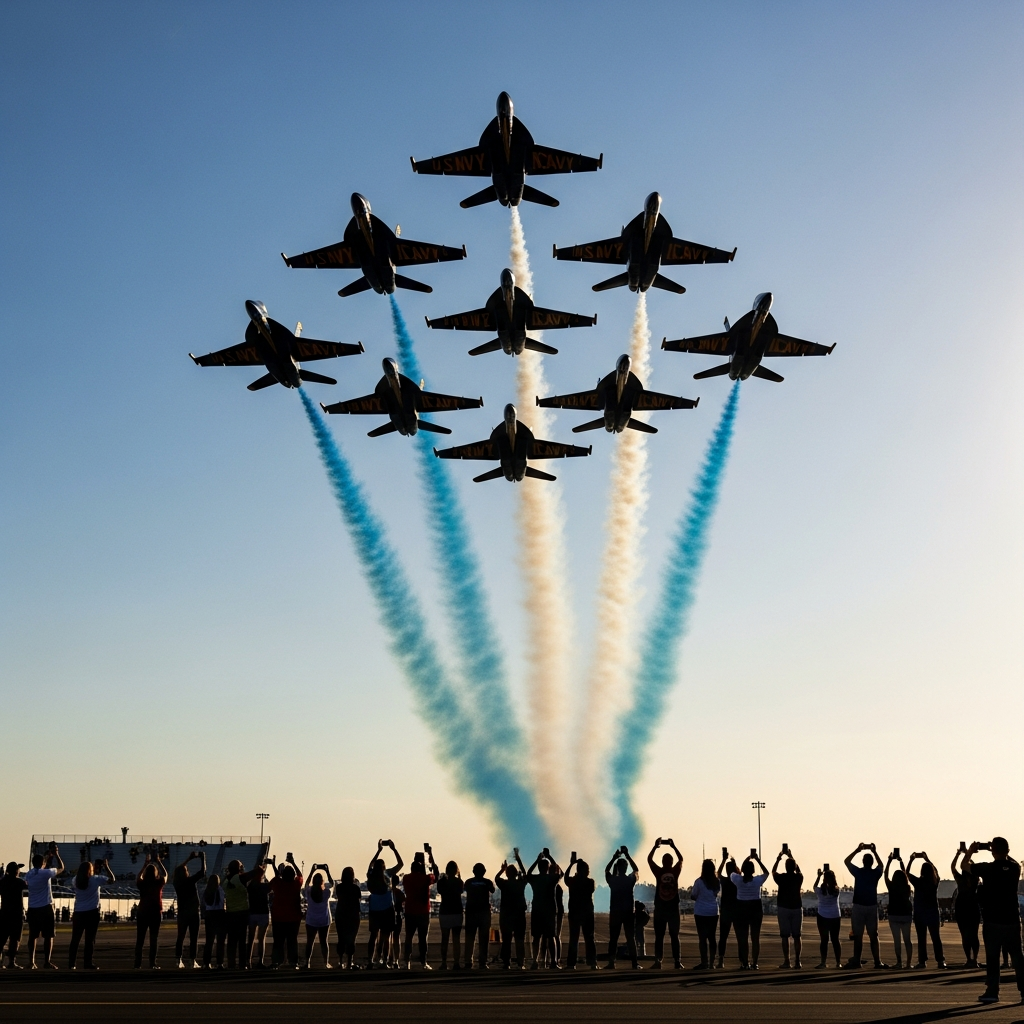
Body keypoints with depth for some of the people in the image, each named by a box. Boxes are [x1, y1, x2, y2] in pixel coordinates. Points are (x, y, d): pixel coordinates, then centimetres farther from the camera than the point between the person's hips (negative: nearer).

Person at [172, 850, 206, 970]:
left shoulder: (177, 883, 1)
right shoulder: (190, 881, -14)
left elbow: (178, 870, 17)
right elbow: (203, 872, -14)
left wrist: (189, 858, 22)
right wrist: (203, 858, -2)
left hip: (182, 913, 4)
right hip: (193, 912, -4)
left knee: (180, 937, 10)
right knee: (193, 938, 0)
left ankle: (179, 960, 5)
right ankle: (193, 960, -3)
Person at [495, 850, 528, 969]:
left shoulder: (504, 884, -6)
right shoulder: (521, 883, -1)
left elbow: (496, 878, 15)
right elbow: (524, 873, 18)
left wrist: (502, 869, 23)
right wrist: (518, 859, 24)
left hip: (505, 915, -1)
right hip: (520, 915, 1)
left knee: (506, 940, 3)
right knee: (520, 940, 5)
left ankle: (507, 963, -2)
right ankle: (521, 963, -4)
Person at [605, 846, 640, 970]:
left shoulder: (612, 880, -3)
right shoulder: (630, 879, -4)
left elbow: (606, 870, 17)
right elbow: (636, 869, 16)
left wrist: (614, 857, 16)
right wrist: (627, 856, 16)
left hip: (614, 913, 0)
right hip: (628, 913, 0)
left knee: (613, 939, 4)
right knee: (631, 938, 3)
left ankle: (611, 963, -1)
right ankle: (634, 963, -1)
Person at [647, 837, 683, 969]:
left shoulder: (658, 872, -8)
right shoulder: (675, 871, -5)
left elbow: (649, 859, 5)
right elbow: (681, 859, 14)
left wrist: (655, 846, 9)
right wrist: (673, 846, 17)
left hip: (660, 909, -1)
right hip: (673, 909, 1)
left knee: (659, 937, 3)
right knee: (674, 937, 6)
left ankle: (658, 961, -3)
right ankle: (676, 961, 1)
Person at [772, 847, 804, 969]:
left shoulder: (782, 878, -7)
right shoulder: (799, 877, -1)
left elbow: (773, 871, 14)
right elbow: (798, 869, 21)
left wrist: (778, 858, 20)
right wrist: (791, 856, 28)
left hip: (784, 909, -2)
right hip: (797, 908, 2)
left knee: (785, 936, 0)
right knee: (796, 936, 5)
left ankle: (787, 961, -3)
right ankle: (797, 961, 1)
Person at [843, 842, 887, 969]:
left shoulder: (858, 872, -5)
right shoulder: (876, 873, 0)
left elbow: (846, 861, 11)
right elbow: (881, 865, 24)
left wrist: (857, 850, 15)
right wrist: (875, 852, 25)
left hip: (858, 906, -2)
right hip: (872, 907, 2)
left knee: (858, 936, 3)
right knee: (873, 936, 6)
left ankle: (856, 961, 4)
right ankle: (877, 961, 1)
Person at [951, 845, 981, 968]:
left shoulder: (960, 880, -10)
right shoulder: (975, 880, -4)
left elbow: (952, 867, 1)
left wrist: (958, 853, 3)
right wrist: (966, 852, 11)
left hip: (961, 910, -3)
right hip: (974, 910, 3)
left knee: (965, 936, 1)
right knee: (974, 935, 10)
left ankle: (969, 959, -4)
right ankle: (974, 959, 3)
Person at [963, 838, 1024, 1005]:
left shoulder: (988, 869, -12)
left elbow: (964, 865, 3)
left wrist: (970, 851, 17)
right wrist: (1003, 852, 23)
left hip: (992, 922, -3)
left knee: (992, 957, 4)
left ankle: (992, 992, 5)